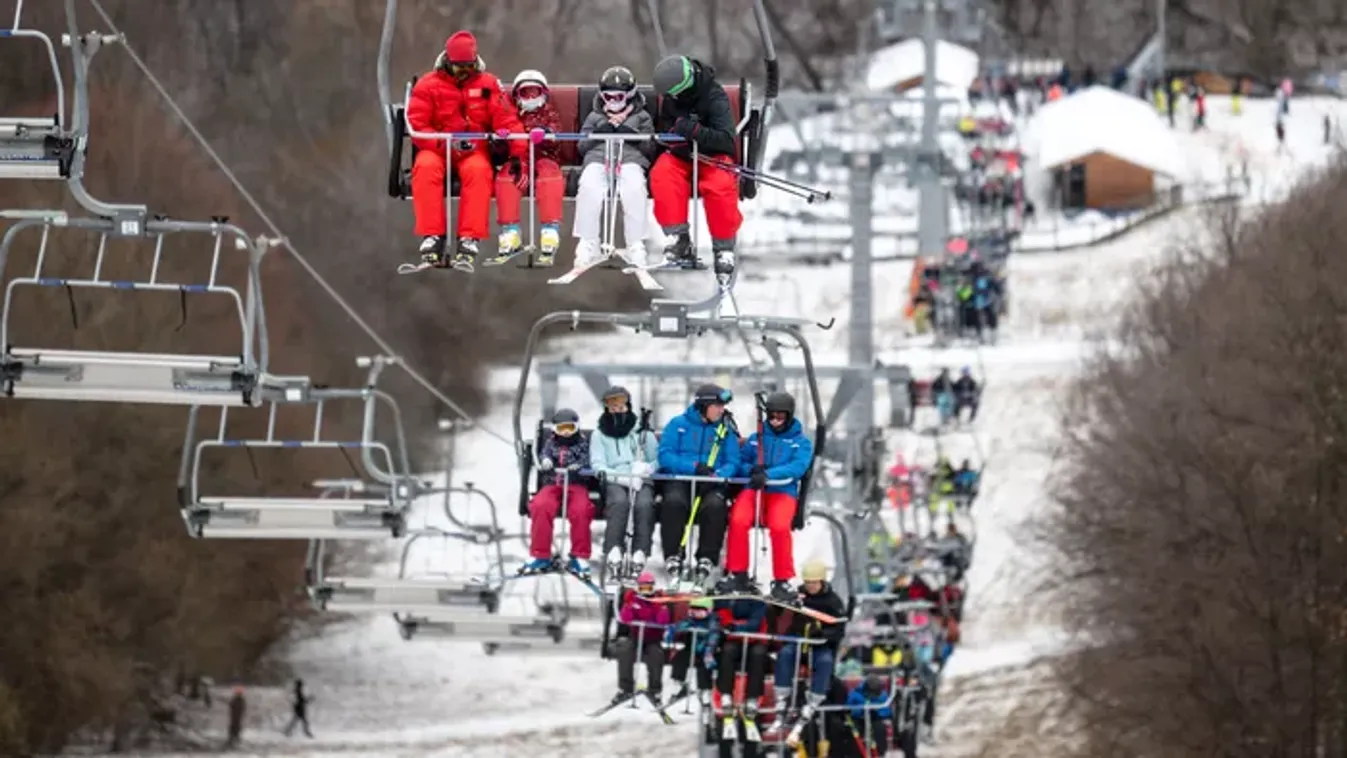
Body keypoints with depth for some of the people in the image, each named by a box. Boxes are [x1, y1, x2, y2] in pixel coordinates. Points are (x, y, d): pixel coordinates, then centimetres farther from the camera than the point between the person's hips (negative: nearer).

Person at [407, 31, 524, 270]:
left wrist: (518, 152, -13)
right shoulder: (429, 85, 3)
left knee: (478, 170, -35)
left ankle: (469, 239, -39)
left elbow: (506, 121, 1)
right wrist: (446, 143, -19)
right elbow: (416, 125, -4)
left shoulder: (488, 84, 7)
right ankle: (432, 237, -35)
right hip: (436, 148, 0)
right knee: (426, 167, -35)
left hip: (474, 150, 0)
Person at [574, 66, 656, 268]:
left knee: (634, 187, -38)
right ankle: (588, 245, -32)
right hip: (597, 160, 1)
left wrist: (626, 131, -1)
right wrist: (604, 130, 2)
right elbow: (582, 146, 16)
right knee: (589, 186, -36)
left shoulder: (642, 117, 25)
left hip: (631, 160, -1)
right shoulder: (594, 117, 28)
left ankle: (636, 247, -34)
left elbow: (648, 146, 12)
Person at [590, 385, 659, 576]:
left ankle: (640, 552, -41)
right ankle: (614, 551, -45)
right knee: (620, 501, -36)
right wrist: (622, 477, -14)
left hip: (641, 482, 1)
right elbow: (597, 465, 4)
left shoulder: (643, 432, 22)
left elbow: (658, 460, 17)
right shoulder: (600, 435, 19)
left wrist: (646, 468, -8)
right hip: (613, 482, -1)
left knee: (644, 504, -35)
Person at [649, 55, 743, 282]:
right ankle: (680, 244, -27)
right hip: (679, 156, 4)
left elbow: (725, 139, -23)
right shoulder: (667, 98, -3)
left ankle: (724, 251, -19)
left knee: (721, 185, -35)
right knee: (661, 174, -30)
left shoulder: (714, 97, -17)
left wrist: (693, 131, -33)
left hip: (712, 156, -4)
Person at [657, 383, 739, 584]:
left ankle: (706, 560, -25)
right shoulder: (678, 424, 7)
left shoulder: (726, 430, 13)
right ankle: (673, 556, -25)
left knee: (715, 505, -32)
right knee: (674, 502, -34)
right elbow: (665, 456, -3)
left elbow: (732, 463, 4)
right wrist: (693, 467, -17)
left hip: (711, 485, 1)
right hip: (679, 481, -1)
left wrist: (717, 475, -18)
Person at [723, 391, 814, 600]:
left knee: (779, 526, -33)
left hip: (783, 492, -2)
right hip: (753, 489, 2)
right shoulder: (756, 439, 21)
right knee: (738, 521, -29)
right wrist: (752, 469, -9)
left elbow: (798, 467, -7)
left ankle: (782, 580, -21)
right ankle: (737, 574, -18)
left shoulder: (801, 442, 11)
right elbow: (740, 463, 17)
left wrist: (768, 474, -23)